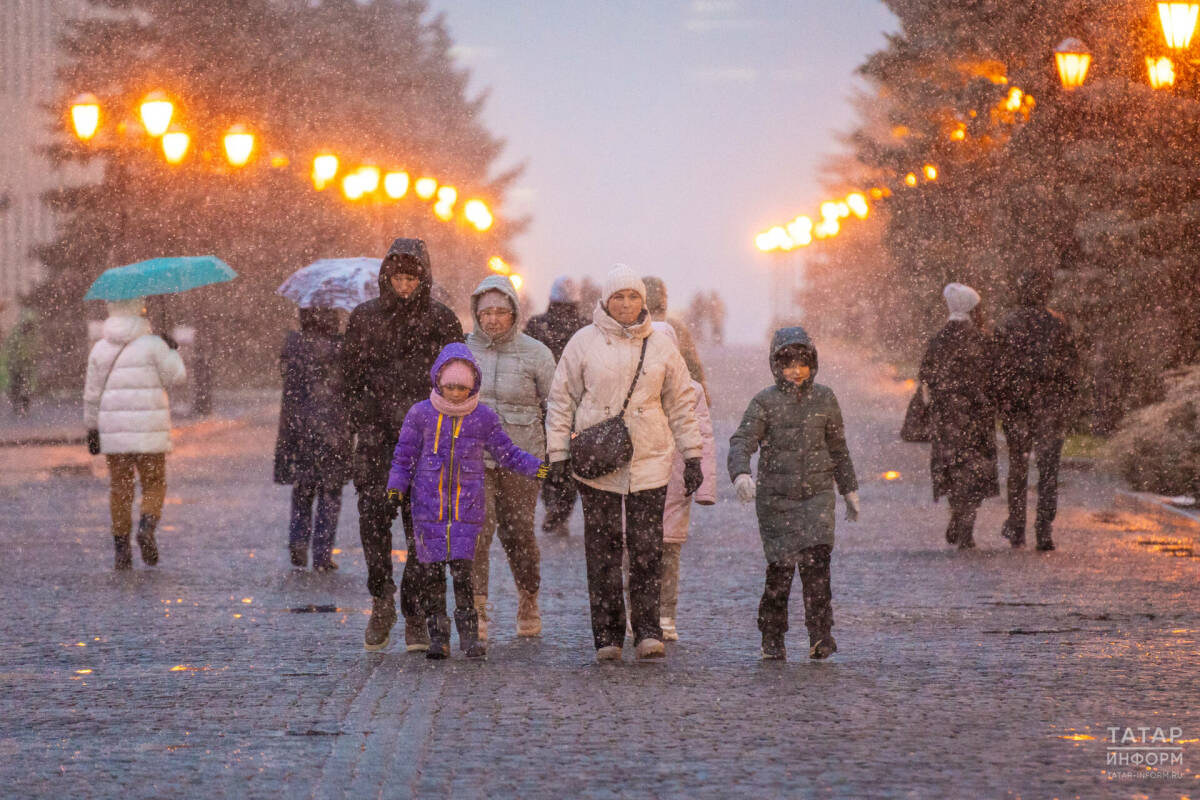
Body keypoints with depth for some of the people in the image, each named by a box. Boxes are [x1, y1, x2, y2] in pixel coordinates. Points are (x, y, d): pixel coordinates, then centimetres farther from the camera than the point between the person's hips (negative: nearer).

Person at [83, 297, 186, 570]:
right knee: (154, 484, 8)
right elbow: (175, 376, -2)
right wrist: (172, 351, 14)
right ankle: (147, 525, -19)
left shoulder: (100, 348, 5)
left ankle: (121, 548, 5)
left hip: (113, 431, 3)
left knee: (120, 488, 10)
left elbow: (92, 394, 7)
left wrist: (92, 428, 15)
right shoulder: (152, 344, -8)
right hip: (149, 430, -3)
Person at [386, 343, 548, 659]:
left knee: (462, 569, -9)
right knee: (433, 572, 1)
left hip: (467, 506, -1)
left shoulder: (484, 417, 4)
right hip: (428, 505, 1)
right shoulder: (420, 414, 3)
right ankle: (438, 636, 10)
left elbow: (506, 453, 14)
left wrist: (534, 466, 3)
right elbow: (404, 456, 10)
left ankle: (469, 635, -2)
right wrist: (396, 486, -1)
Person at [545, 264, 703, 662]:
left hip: (649, 463, 1)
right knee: (602, 550, 0)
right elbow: (561, 399, 7)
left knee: (648, 550, -4)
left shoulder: (661, 347, 8)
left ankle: (648, 630, 0)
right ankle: (607, 634, 5)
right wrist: (558, 454, 1)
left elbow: (681, 404, 15)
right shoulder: (584, 342, 3)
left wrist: (692, 456, 11)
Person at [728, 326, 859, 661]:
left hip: (817, 493, 1)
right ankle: (773, 639, 12)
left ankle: (821, 636, -12)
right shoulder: (765, 402, 1)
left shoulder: (824, 399, 10)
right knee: (780, 565, -3)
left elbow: (838, 448, 21)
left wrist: (849, 489, 24)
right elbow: (742, 441, -10)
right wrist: (741, 474, -29)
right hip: (775, 495, -1)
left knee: (816, 559, -15)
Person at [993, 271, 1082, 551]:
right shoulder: (1059, 324, -2)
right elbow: (1073, 367, 0)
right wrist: (1069, 401, 9)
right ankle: (1044, 533, -4)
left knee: (1017, 468, 14)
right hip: (1052, 406, 0)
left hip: (1016, 405, 0)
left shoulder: (1007, 324, -4)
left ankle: (1016, 530, 18)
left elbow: (998, 367, -4)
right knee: (1048, 470, 3)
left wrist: (999, 403, 4)